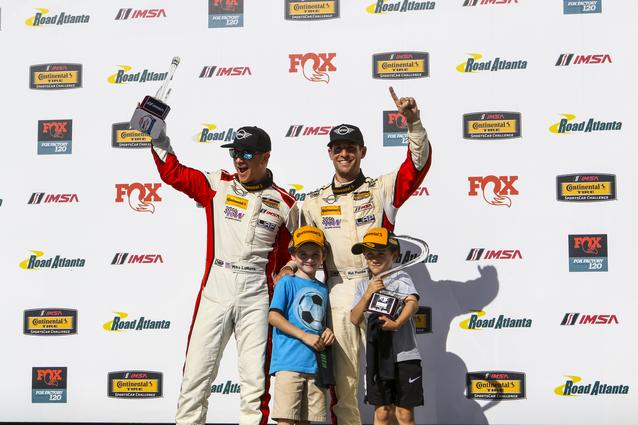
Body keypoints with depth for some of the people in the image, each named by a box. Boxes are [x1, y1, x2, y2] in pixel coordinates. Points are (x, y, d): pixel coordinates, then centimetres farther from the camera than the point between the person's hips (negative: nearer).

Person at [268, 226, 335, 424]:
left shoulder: (323, 288, 18)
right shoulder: (287, 282, 1)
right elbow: (273, 316, -9)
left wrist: (327, 332, 3)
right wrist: (305, 336, -15)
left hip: (315, 364, 6)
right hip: (289, 361, -6)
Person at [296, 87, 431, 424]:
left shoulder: (381, 190, 9)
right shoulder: (315, 203, 15)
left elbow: (417, 164, -4)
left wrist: (414, 124, -17)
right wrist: (287, 269, 6)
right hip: (338, 292, 2)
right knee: (343, 373, 5)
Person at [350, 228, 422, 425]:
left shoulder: (400, 278, -2)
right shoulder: (363, 285, 12)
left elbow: (413, 302, -20)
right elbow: (355, 319, 1)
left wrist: (397, 324, -35)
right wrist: (368, 294, -13)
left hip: (404, 355, -4)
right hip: (376, 356, 4)